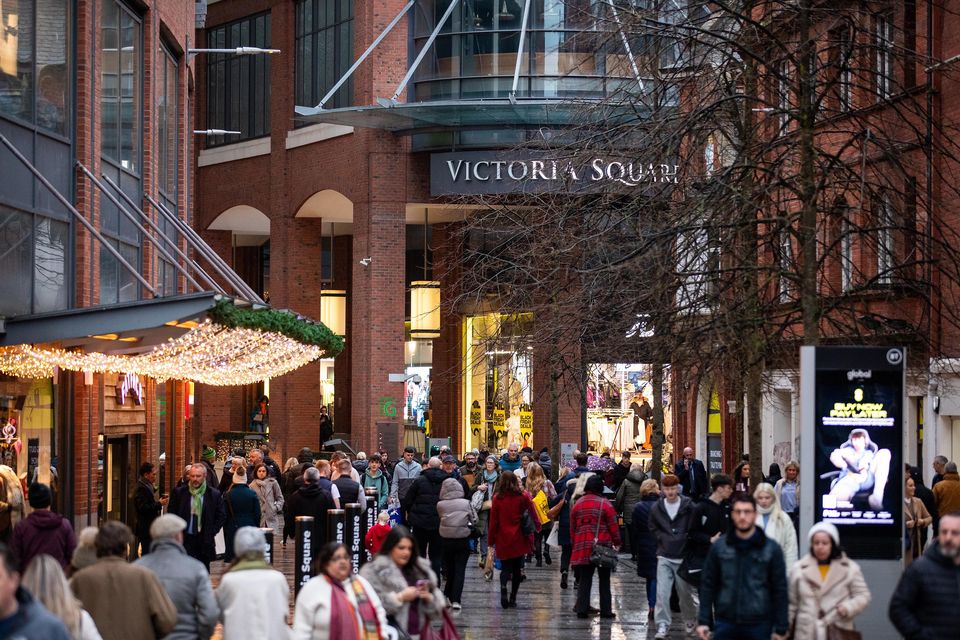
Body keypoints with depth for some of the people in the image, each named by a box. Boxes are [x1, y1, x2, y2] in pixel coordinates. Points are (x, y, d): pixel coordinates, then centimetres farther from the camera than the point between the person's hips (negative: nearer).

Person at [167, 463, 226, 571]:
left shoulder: (214, 495, 1)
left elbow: (222, 516, 6)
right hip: (185, 540, 0)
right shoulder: (179, 493, 2)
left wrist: (211, 533, -2)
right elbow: (171, 514, 7)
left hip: (204, 541, 0)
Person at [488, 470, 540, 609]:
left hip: (503, 540, -1)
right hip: (519, 540, 1)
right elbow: (533, 515, 3)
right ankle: (513, 598, 9)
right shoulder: (523, 498, -4)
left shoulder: (497, 499, -6)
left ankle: (503, 587, -22)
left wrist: (491, 540, 4)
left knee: (505, 568, 8)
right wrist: (537, 527, 22)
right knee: (517, 569, 12)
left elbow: (493, 521, -3)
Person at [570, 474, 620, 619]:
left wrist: (575, 544, 20)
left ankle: (582, 609, 3)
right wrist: (617, 542, 6)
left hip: (582, 547, 3)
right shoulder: (605, 504, -7)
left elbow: (572, 527, 11)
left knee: (584, 580, 8)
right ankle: (605, 610, 7)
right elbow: (613, 526, -6)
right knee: (604, 580, 7)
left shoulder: (578, 504, 6)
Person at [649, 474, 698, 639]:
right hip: (664, 557, 1)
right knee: (662, 593, -10)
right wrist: (663, 538, 4)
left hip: (684, 557, -1)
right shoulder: (657, 508, 3)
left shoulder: (689, 506, -5)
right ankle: (662, 626, -7)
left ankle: (689, 621, 33)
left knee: (685, 593, 10)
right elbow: (653, 528, 17)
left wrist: (685, 540, -6)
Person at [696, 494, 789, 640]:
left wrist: (780, 628, -2)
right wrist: (704, 621, -1)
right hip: (725, 624, 1)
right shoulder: (719, 547, 3)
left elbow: (780, 590, 0)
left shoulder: (771, 549, -1)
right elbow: (708, 585, 5)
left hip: (759, 626, -1)